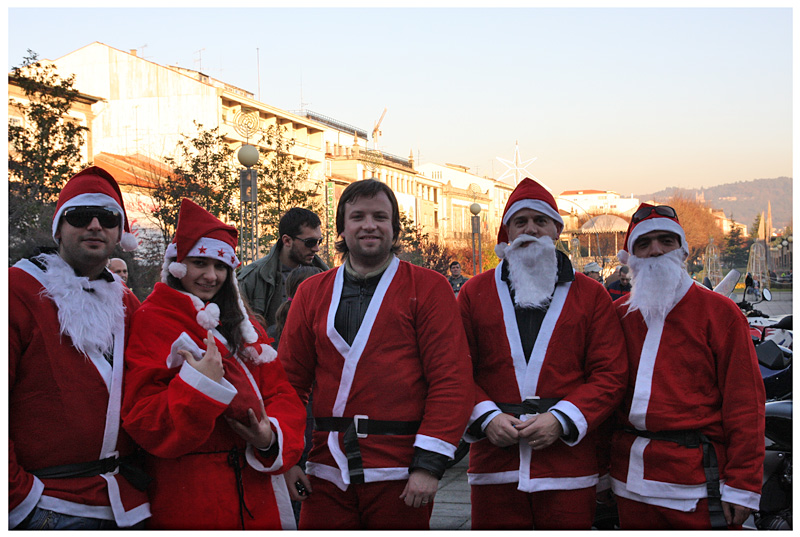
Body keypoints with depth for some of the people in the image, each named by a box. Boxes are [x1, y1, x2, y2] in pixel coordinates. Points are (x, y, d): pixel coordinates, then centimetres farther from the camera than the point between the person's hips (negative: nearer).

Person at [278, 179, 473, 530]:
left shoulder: (428, 287, 0)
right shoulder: (311, 293, 11)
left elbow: (452, 379, -6)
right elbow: (290, 379, 10)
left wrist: (429, 464, -12)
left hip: (400, 476, -3)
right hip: (327, 473, 3)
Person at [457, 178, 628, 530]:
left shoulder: (591, 296, 7)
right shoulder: (475, 293, 10)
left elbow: (611, 374, 1)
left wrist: (561, 420, -11)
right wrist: (485, 417, -9)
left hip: (568, 464, 0)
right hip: (494, 465, 1)